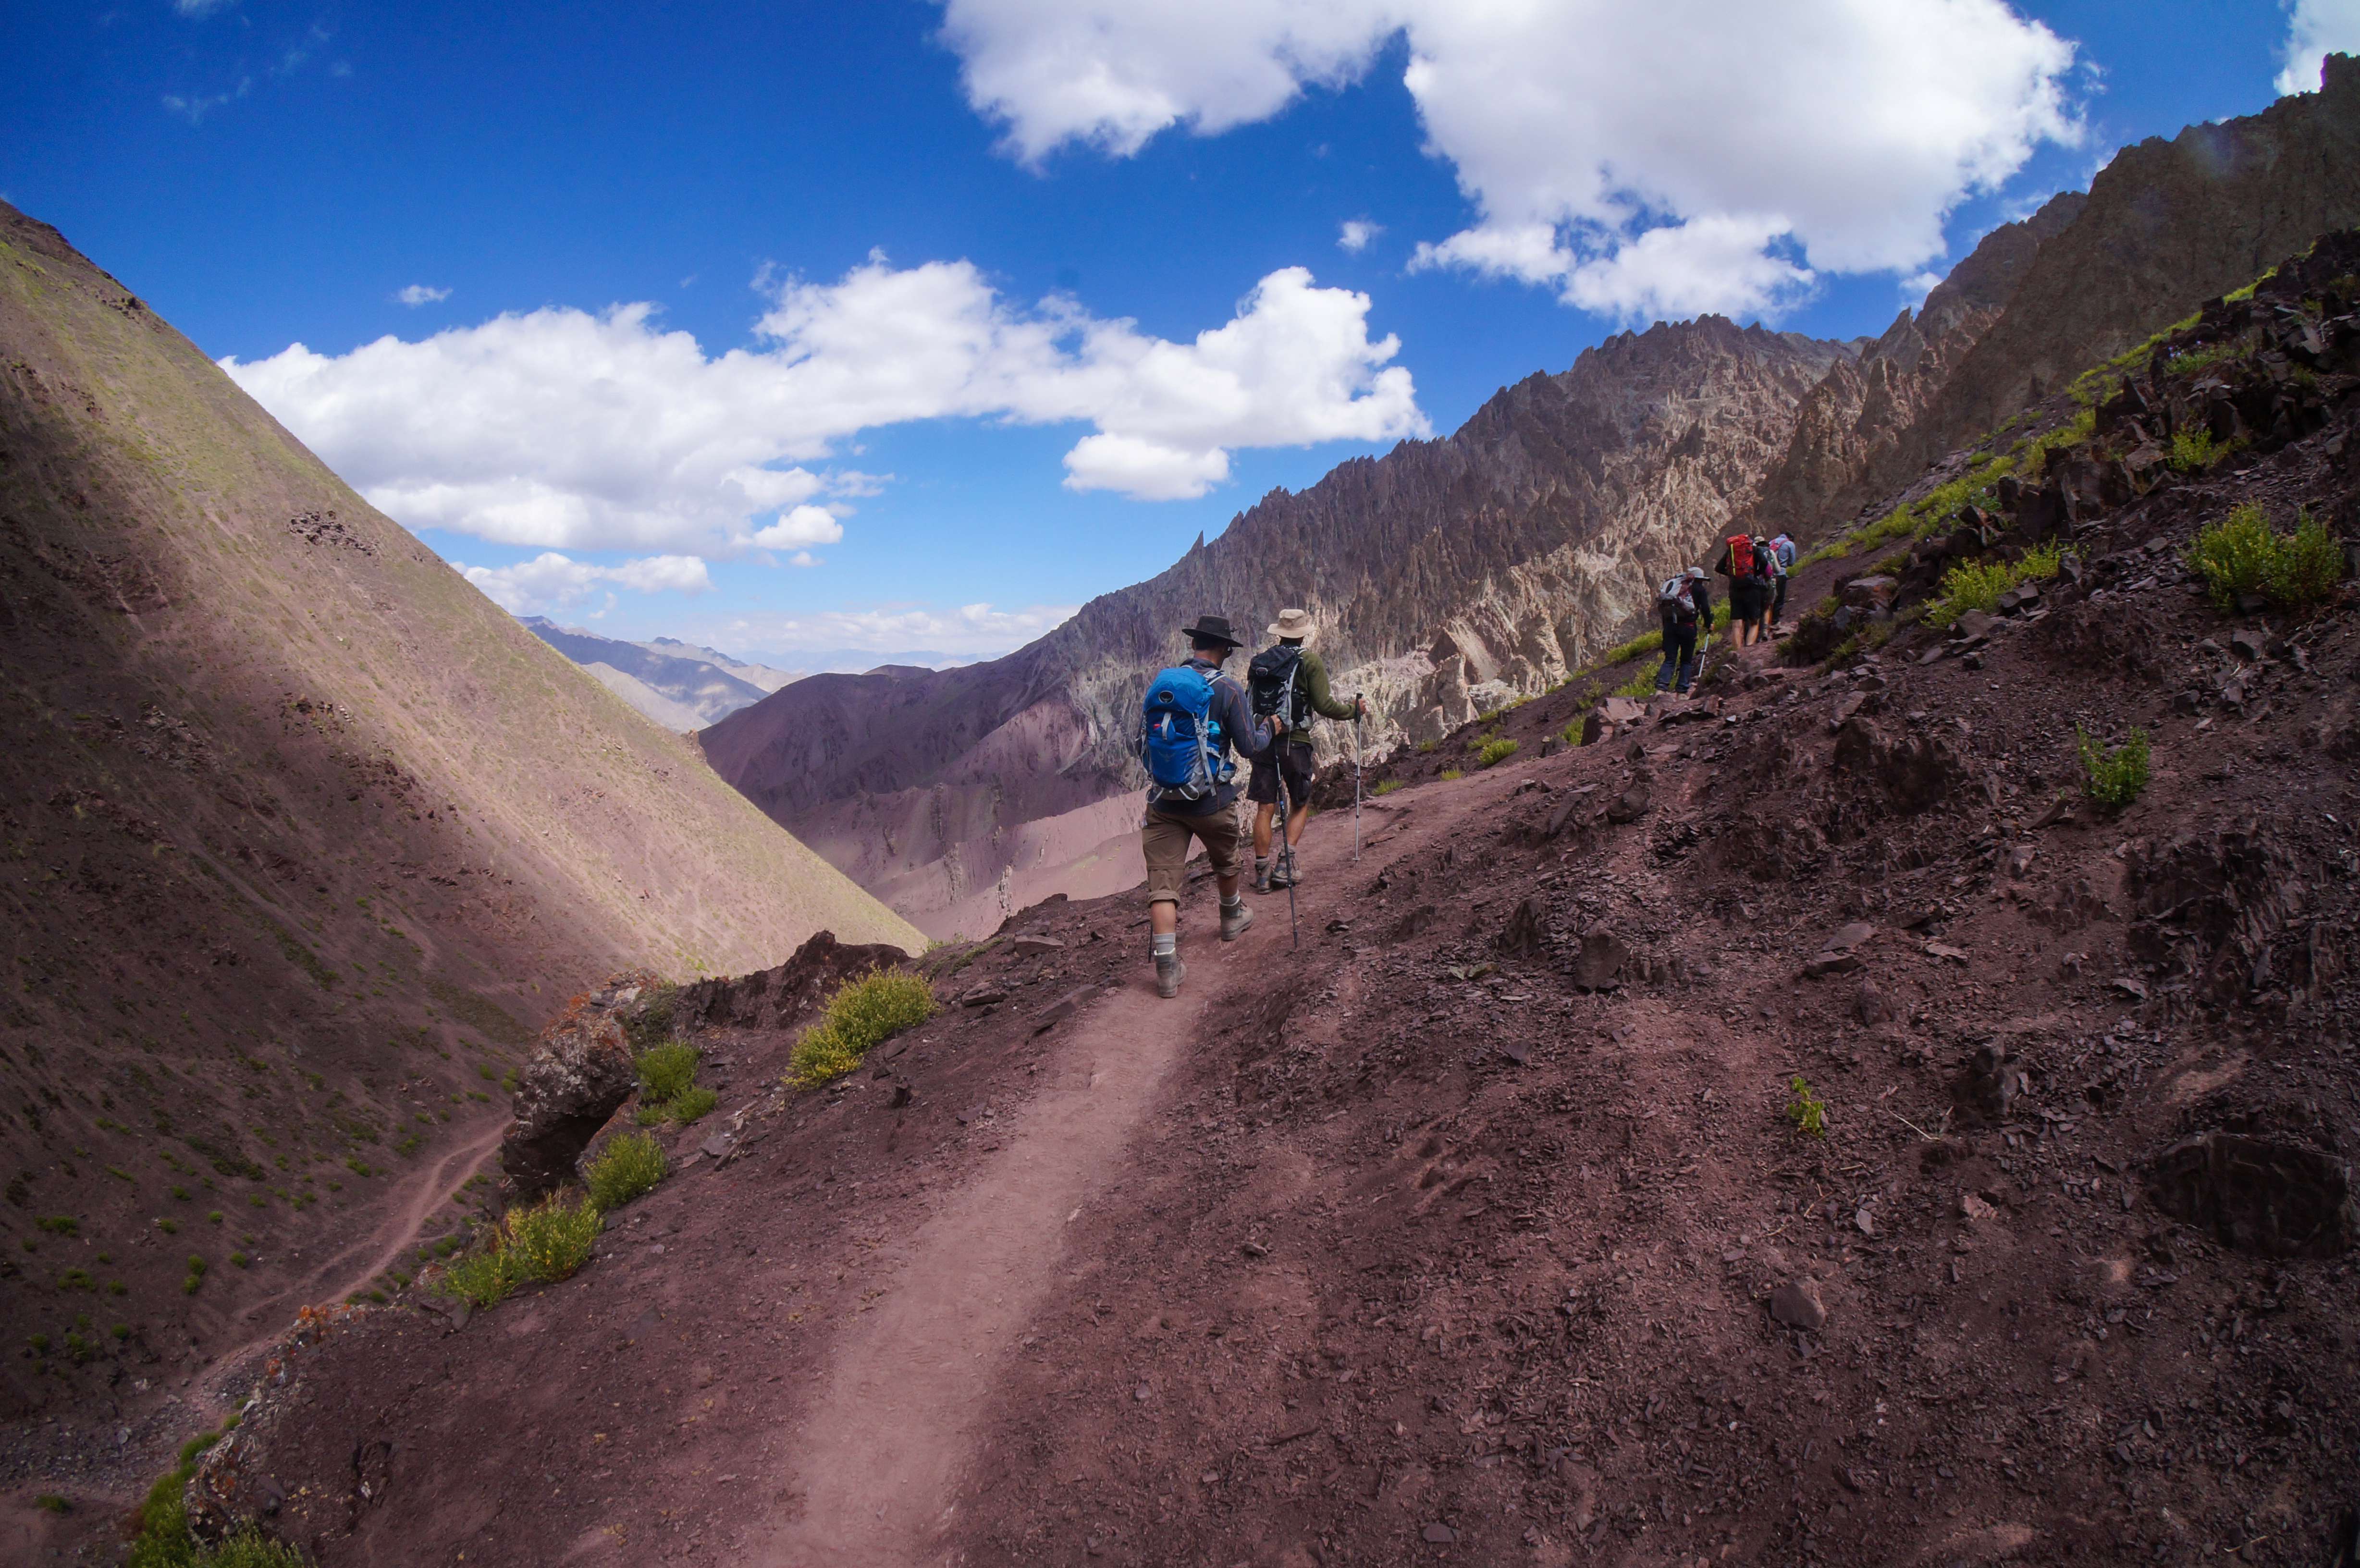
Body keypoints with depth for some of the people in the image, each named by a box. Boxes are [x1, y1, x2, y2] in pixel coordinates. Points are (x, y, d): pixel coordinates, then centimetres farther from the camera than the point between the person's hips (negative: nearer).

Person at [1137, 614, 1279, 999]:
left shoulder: (1159, 683, 4)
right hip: (1211, 801, -2)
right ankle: (1233, 918, 51)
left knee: (1163, 881, 0)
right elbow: (1250, 746, -7)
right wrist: (1270, 728, 13)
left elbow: (1142, 742, 11)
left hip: (1163, 801, 2)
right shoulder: (1227, 689, -10)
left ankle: (1166, 967, -7)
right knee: (1226, 864, 25)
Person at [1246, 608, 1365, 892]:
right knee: (1299, 805, 13)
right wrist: (1353, 709, 5)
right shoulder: (1309, 661, -6)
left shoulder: (1259, 661, 8)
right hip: (1295, 743, -3)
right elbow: (1324, 706, -10)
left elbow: (1250, 704, 11)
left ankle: (1262, 873, 5)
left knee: (1265, 808, 6)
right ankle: (1285, 867, 1)